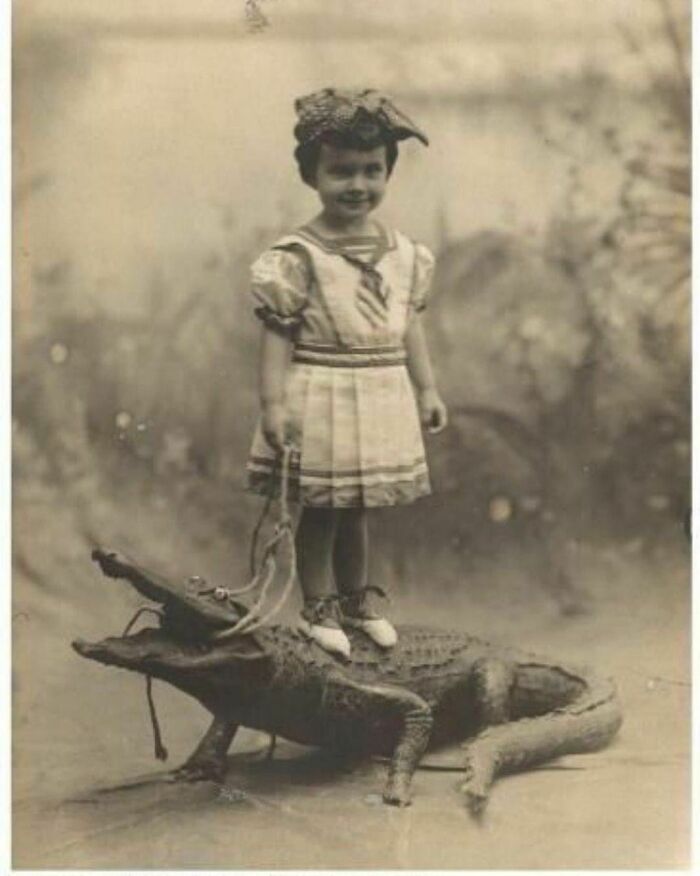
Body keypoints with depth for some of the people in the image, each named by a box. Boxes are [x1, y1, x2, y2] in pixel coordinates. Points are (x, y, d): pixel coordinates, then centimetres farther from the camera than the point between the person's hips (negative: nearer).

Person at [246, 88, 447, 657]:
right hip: (321, 400, -5)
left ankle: (357, 599, 36)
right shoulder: (297, 257, -12)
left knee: (357, 508, 19)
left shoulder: (404, 253, 5)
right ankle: (319, 609, 23)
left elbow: (410, 326, 12)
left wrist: (427, 389, 13)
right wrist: (274, 403, -17)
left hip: (381, 399, 5)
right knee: (321, 511, 7)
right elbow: (278, 334, -12)